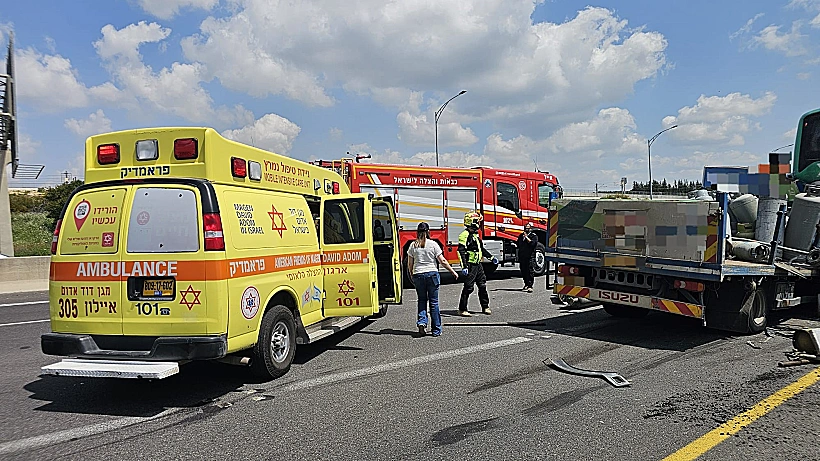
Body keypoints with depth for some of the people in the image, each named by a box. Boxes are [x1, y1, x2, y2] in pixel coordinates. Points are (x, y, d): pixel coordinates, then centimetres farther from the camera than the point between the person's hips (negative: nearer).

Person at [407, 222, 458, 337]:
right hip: (432, 274, -2)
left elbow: (410, 265, 3)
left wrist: (412, 275, 20)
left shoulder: (413, 245, 1)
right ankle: (436, 330, 11)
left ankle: (422, 322, -5)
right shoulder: (433, 244, -5)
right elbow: (442, 261, -5)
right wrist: (453, 272, 5)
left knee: (422, 300, 16)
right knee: (434, 302, 6)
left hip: (418, 275, 2)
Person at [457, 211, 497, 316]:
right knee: (468, 288, -6)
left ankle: (485, 307, 23)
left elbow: (482, 249, 28)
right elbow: (461, 251, -20)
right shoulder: (465, 235, -14)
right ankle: (462, 309, 2)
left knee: (482, 286, 12)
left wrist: (491, 257, 25)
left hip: (478, 265, 9)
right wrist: (464, 266, -27)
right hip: (470, 265, -9)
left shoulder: (476, 235, 16)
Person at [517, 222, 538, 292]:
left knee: (529, 271, -10)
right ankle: (526, 284, 25)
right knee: (523, 271, 10)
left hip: (530, 256, -6)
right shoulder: (521, 236, 19)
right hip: (522, 256, 6)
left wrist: (526, 237, -12)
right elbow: (518, 245, 24)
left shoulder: (534, 236, 2)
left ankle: (530, 286, -10)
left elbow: (533, 243, -17)